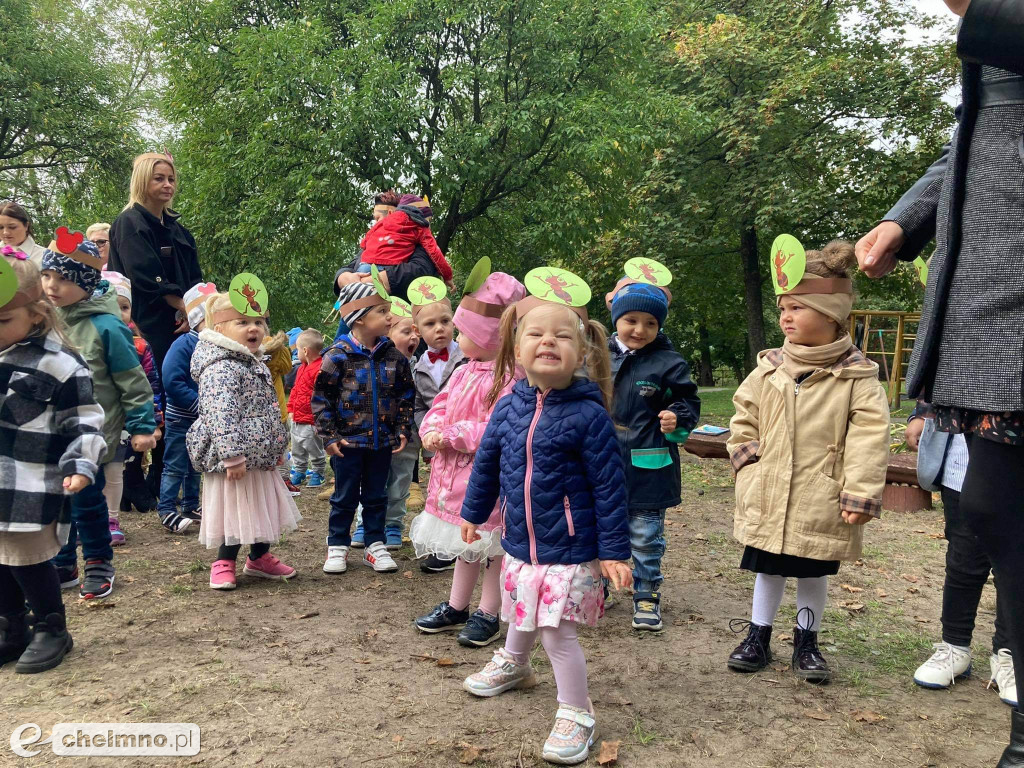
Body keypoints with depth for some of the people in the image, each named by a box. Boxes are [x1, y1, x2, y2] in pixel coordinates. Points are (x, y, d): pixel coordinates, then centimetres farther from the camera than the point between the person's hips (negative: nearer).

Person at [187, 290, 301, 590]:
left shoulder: (255, 364, 13)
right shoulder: (221, 369, -20)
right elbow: (221, 417, -28)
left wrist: (277, 448, 25)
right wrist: (232, 455, -31)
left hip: (261, 457, 10)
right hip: (236, 460, -10)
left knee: (265, 509, 18)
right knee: (236, 510, 1)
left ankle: (259, 558, 35)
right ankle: (224, 564, 20)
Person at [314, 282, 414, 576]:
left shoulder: (393, 354, 1)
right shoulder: (338, 355, -11)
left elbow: (405, 394, 10)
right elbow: (320, 398, -7)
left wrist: (403, 429, 4)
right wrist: (329, 435, -9)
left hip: (382, 441, 3)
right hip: (348, 441, -3)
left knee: (376, 496, 13)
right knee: (345, 497, 8)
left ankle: (375, 546, 25)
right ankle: (337, 546, 23)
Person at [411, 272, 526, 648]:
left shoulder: (509, 378, -20)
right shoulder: (464, 372, 8)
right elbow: (441, 405, 13)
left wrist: (450, 435, -23)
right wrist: (431, 429, -9)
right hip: (456, 473, 8)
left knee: (491, 545, 8)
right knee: (465, 544, 21)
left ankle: (488, 615, 22)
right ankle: (456, 607, 36)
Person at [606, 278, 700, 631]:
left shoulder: (668, 364, -7)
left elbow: (688, 403, -1)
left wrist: (677, 420, -20)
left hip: (647, 469, -3)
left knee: (645, 536, 8)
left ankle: (646, 595, 25)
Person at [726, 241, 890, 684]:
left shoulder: (856, 377, -9)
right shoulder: (769, 370, 2)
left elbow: (868, 440, -12)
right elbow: (743, 420, 11)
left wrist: (860, 495, -16)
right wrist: (748, 461, 0)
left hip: (821, 505, -3)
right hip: (767, 500, 3)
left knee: (814, 575, 14)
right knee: (767, 570, 16)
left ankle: (806, 643, 32)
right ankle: (758, 636, 31)